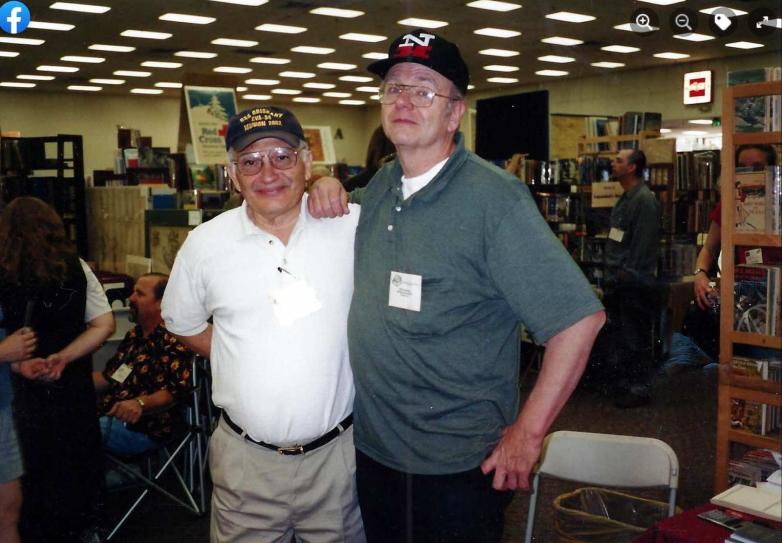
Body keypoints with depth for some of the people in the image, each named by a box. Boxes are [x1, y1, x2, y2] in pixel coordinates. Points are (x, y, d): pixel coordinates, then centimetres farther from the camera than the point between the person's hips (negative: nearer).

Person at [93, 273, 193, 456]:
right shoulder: (134, 335, 20)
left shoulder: (173, 340, -11)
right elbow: (108, 377, 24)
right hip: (108, 413, 9)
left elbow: (175, 392, -22)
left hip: (142, 427, -9)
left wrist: (141, 403, -38)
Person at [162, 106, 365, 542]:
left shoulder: (354, 226, -7)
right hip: (245, 458, 1)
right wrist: (242, 361, 2)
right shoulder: (205, 243, -3)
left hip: (338, 452, 0)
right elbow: (183, 324, 11)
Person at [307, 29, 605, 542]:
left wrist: (528, 433, -18)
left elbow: (579, 317, -21)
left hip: (458, 465, -6)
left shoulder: (495, 198, -19)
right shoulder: (380, 186, 3)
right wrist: (329, 191, 1)